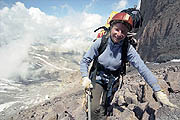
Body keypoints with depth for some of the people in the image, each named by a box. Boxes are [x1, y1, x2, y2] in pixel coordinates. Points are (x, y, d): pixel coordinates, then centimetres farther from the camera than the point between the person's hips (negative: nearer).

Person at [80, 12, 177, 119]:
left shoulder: (128, 49, -18)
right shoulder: (100, 43, -18)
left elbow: (142, 68, -20)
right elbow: (85, 61, -9)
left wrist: (158, 90, -23)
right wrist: (85, 77, -23)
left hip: (113, 82, 1)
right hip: (97, 79, -1)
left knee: (104, 109, 17)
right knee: (96, 110, -12)